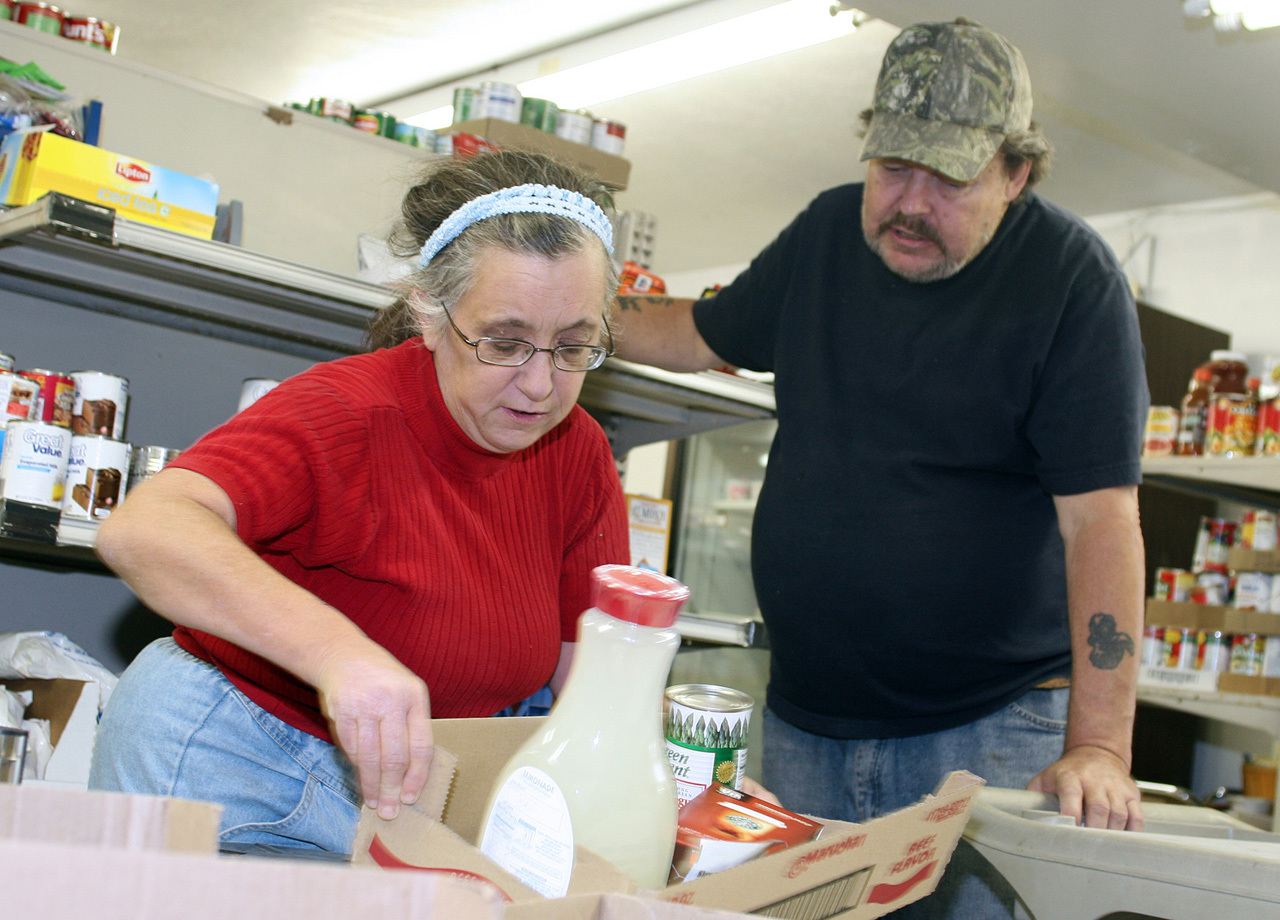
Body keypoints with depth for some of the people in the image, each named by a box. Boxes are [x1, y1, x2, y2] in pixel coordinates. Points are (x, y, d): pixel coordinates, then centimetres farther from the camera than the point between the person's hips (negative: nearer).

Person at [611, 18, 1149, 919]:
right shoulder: (829, 231, 6)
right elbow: (705, 334, 24)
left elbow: (1101, 516, -19)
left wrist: (1099, 747, -25)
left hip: (993, 725, -5)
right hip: (804, 724, 5)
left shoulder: (1071, 275, -12)